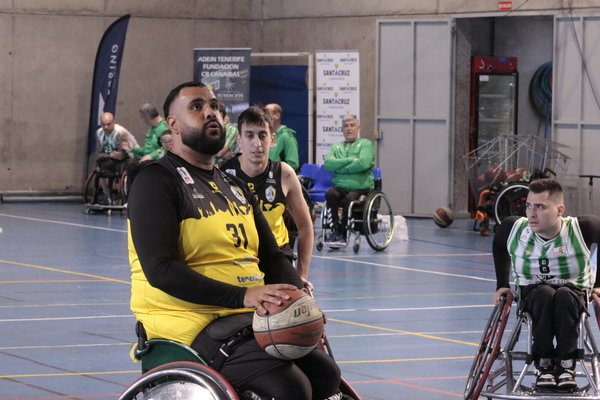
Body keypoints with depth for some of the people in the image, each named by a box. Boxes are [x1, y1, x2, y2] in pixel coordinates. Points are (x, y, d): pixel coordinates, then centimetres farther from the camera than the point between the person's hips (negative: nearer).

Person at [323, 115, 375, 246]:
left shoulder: (366, 144, 7)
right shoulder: (336, 147, 19)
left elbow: (363, 163, -13)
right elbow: (327, 164, -2)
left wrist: (340, 167, -6)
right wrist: (350, 160, -9)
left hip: (361, 188, -3)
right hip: (340, 187, 3)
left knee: (350, 198, -34)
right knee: (330, 193, -29)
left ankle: (343, 234, -21)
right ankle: (335, 229, -22)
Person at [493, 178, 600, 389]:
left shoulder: (582, 228, -20)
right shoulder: (514, 228, -12)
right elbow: (499, 246, 11)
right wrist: (502, 285, 8)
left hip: (574, 294, -1)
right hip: (531, 295, 1)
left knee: (564, 295, -37)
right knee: (544, 293, -35)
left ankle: (567, 364, -27)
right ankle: (543, 364, -25)